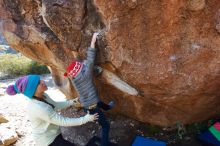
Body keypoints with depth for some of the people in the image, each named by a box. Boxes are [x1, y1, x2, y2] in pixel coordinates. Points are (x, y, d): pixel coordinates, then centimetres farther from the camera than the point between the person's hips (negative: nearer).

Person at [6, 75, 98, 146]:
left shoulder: (42, 96, -10)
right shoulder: (38, 107, -36)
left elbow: (54, 105, 10)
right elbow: (63, 121, -30)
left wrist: (71, 102, 3)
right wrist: (86, 119, -24)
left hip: (53, 133, 8)